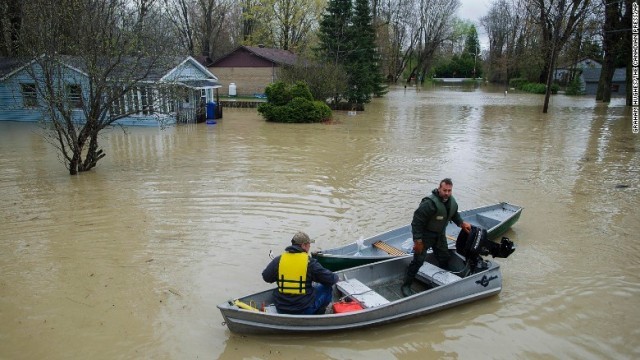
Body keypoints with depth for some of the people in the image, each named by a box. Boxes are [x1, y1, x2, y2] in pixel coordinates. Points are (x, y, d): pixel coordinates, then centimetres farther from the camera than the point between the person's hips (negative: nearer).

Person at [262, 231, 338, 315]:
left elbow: (266, 277, 9)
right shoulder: (310, 262, -13)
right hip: (305, 310, -4)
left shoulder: (278, 260, -4)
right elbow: (330, 279, -7)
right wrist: (335, 277, 17)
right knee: (327, 287, 15)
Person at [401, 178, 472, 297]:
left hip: (440, 234, 8)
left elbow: (454, 214, 20)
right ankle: (406, 285, 5)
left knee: (444, 258, 20)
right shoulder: (430, 203, -32)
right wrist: (418, 241, -27)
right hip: (425, 234, -7)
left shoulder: (452, 201, -4)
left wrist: (462, 223, 6)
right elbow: (417, 221, -29)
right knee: (418, 260, -7)